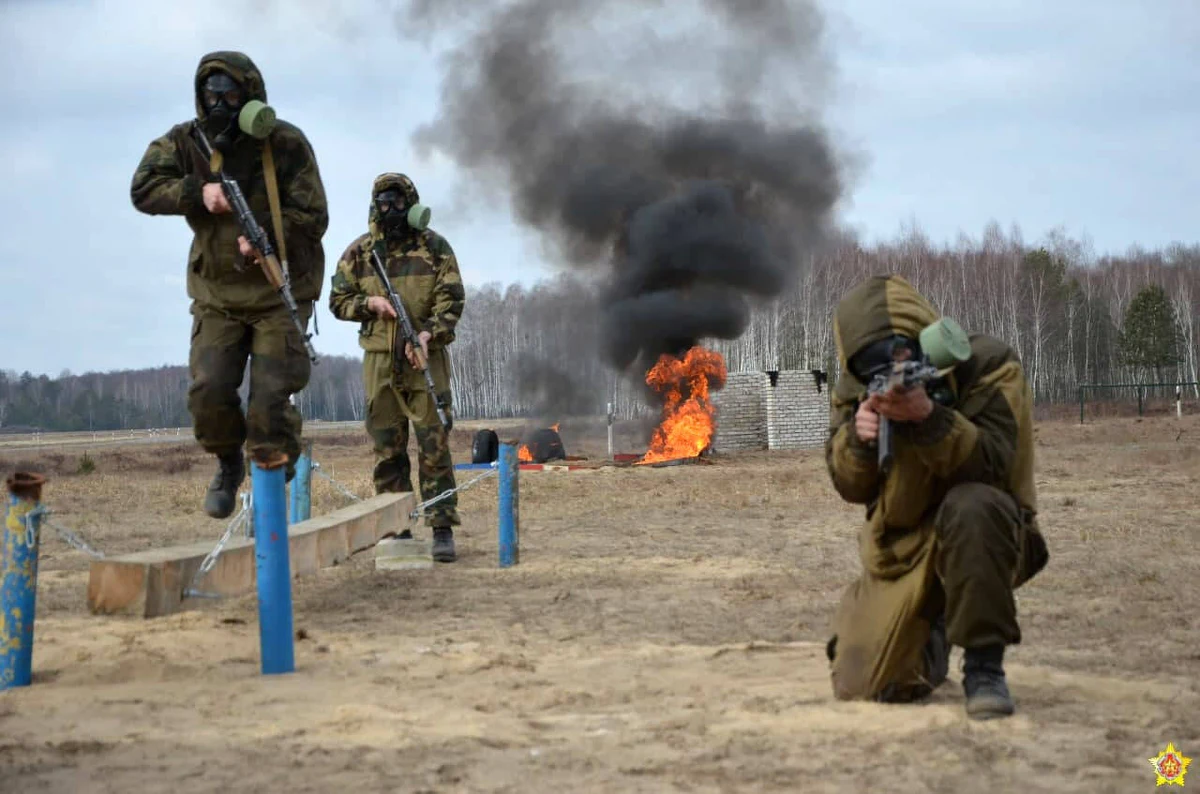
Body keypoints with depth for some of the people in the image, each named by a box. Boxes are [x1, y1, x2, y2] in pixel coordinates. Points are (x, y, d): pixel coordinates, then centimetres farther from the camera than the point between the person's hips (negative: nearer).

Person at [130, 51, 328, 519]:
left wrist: (265, 239, -27)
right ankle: (228, 466, 22)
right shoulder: (187, 142, -2)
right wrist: (197, 191, -25)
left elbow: (313, 217, -11)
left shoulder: (285, 144, -12)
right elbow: (143, 190, -10)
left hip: (280, 291, -3)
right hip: (217, 291, 3)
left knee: (270, 400, -8)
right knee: (208, 391, -6)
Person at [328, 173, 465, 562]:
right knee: (387, 449, 4)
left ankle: (442, 529, -2)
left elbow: (452, 299, -4)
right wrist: (370, 303, -8)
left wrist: (428, 333, -19)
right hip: (380, 359, 2)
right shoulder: (359, 252, 7)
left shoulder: (435, 247, 2)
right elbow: (338, 300, 11)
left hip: (426, 357, -2)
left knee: (434, 444, -5)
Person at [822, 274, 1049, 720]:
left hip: (982, 536, -4)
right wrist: (857, 437, -24)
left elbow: (991, 465, -25)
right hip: (903, 549, 4)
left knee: (970, 505, -41)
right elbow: (849, 488, -2)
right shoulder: (854, 391, -1)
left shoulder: (989, 366, -15)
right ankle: (931, 636, 30)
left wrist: (927, 417, -40)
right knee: (862, 690, -6)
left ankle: (984, 666, -27)